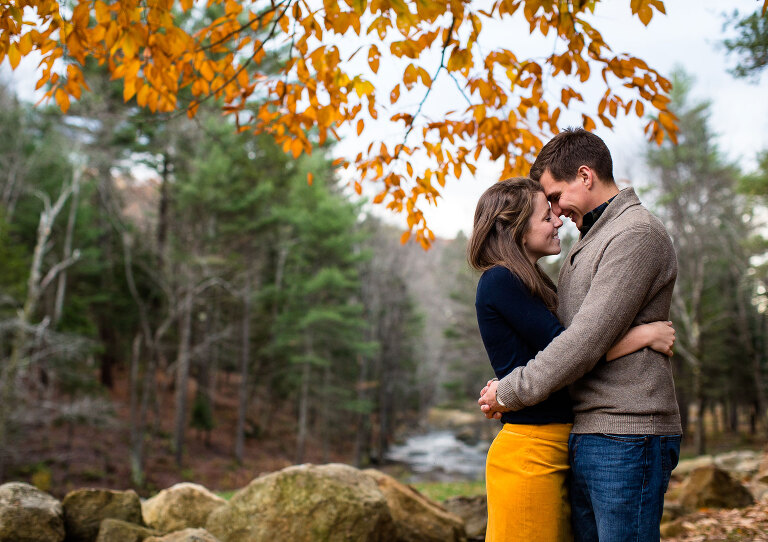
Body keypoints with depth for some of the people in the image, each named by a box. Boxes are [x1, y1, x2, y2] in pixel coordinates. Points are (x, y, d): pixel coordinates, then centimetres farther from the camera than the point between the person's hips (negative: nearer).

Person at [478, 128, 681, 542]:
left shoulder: (636, 234, -11)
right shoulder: (589, 241, 20)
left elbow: (588, 339, -18)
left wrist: (512, 392, -11)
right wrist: (510, 385, 10)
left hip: (625, 434, -9)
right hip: (584, 435, 9)